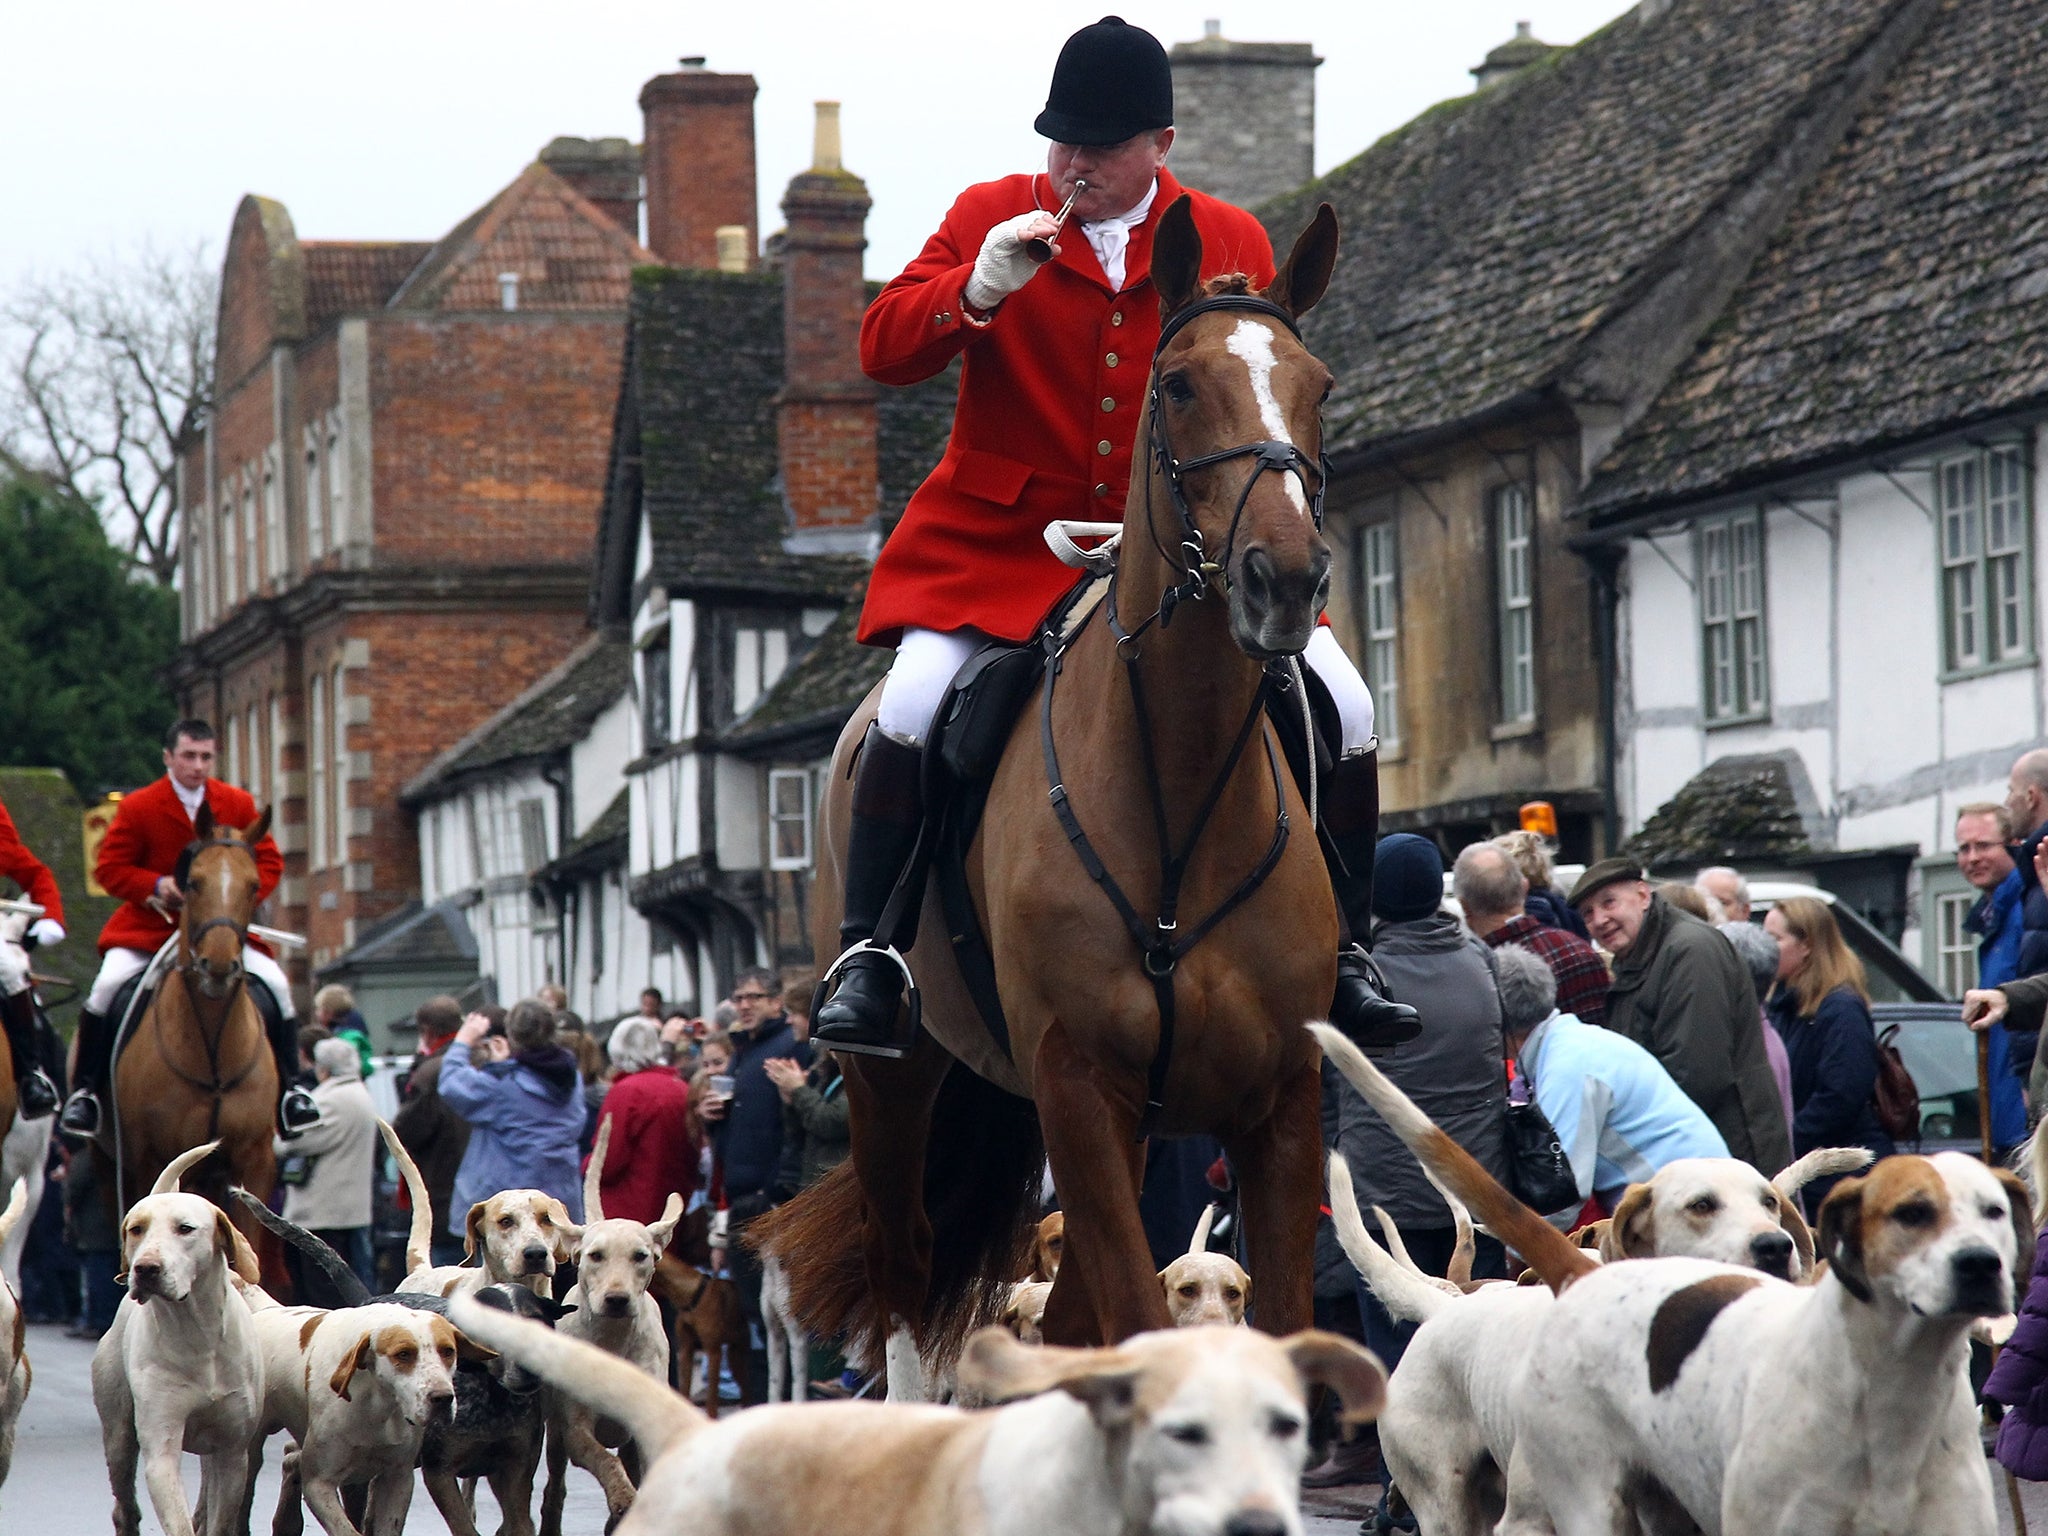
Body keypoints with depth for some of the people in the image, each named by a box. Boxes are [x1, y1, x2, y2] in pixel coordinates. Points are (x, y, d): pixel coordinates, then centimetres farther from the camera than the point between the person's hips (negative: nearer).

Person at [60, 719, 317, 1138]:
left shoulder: (238, 804, 1)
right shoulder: (138, 807, -6)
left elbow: (269, 862, 6)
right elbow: (109, 867, -3)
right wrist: (156, 885, -20)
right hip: (148, 925, -2)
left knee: (275, 984, -15)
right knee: (107, 985, -25)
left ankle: (289, 1088, 0)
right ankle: (84, 1089, -11)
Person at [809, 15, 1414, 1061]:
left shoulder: (1232, 243, 7)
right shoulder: (990, 217, 4)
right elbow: (882, 348, -4)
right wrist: (978, 292, -20)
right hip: (1002, 541, -2)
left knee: (1342, 707, -10)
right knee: (913, 705, -26)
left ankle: (1341, 953, 6)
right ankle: (866, 953, -12)